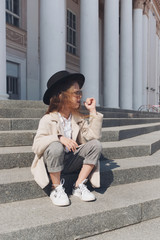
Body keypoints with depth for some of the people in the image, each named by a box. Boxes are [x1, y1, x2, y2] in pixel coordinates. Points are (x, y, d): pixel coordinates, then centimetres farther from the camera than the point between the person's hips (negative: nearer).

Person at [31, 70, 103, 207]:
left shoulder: (79, 118, 2)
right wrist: (59, 138, -38)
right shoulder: (48, 119, -13)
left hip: (71, 161, 5)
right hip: (51, 163, -4)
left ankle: (79, 186, -5)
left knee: (96, 145, -14)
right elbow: (36, 145, -23)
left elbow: (93, 136, -12)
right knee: (55, 147, -36)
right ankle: (57, 189, -12)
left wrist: (93, 111, -11)